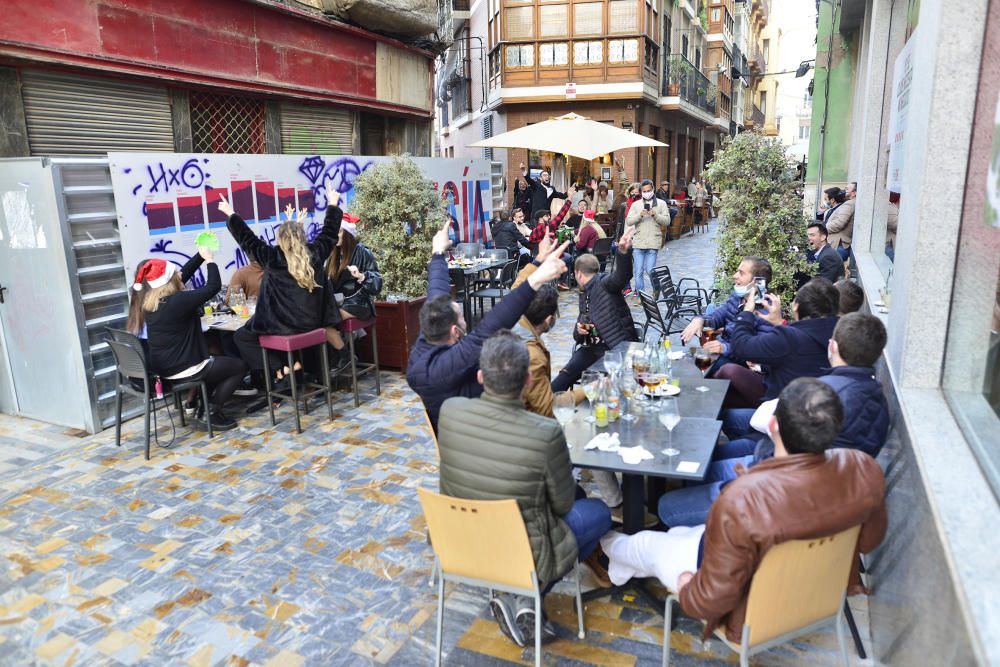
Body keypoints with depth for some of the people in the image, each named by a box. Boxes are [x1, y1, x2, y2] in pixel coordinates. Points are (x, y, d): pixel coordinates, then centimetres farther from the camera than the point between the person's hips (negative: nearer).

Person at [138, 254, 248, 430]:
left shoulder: (150, 300, 2)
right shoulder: (178, 301, -26)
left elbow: (184, 274, 11)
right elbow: (213, 286, -22)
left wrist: (200, 255, 8)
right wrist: (209, 259, -9)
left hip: (163, 367, 9)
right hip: (183, 369, -9)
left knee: (214, 362, 33)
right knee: (239, 367, 9)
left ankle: (202, 412, 22)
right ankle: (210, 413, 4)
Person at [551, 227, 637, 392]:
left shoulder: (603, 283, -9)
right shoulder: (584, 294, 16)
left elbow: (621, 276, -34)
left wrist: (624, 251, -54)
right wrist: (579, 330, -5)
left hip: (619, 346, -7)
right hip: (593, 346, 7)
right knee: (568, 373, -8)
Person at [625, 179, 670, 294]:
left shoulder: (661, 203, 8)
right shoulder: (635, 204, 11)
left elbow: (667, 221, 1)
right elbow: (628, 221, 1)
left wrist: (655, 215, -13)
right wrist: (640, 215, -15)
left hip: (653, 242, -2)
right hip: (638, 242, 2)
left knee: (650, 271, -5)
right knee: (638, 272, 2)